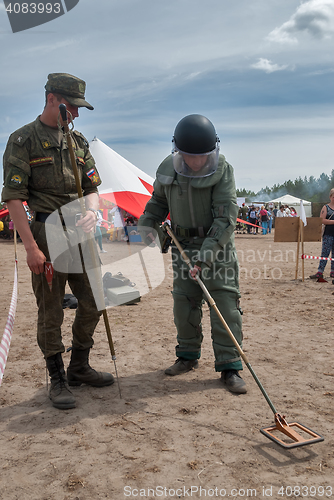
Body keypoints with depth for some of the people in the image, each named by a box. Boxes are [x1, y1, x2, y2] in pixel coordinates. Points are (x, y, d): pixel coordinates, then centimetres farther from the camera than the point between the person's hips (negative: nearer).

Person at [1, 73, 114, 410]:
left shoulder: (78, 141, 14)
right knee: (50, 313, 2)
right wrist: (31, 246, -18)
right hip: (46, 234, -6)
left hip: (80, 234, 6)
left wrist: (91, 210, -8)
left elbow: (92, 188, 16)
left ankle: (79, 368, 29)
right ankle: (57, 379, 18)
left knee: (93, 303, 11)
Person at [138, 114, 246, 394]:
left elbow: (226, 218, -22)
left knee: (225, 303, -6)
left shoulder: (222, 171, -16)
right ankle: (188, 356, 25)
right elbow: (158, 202, 16)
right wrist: (146, 226, 1)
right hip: (184, 244, 4)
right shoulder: (167, 168, -2)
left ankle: (229, 367, 3)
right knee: (184, 301, 8)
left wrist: (205, 256, -29)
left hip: (218, 244, -4)